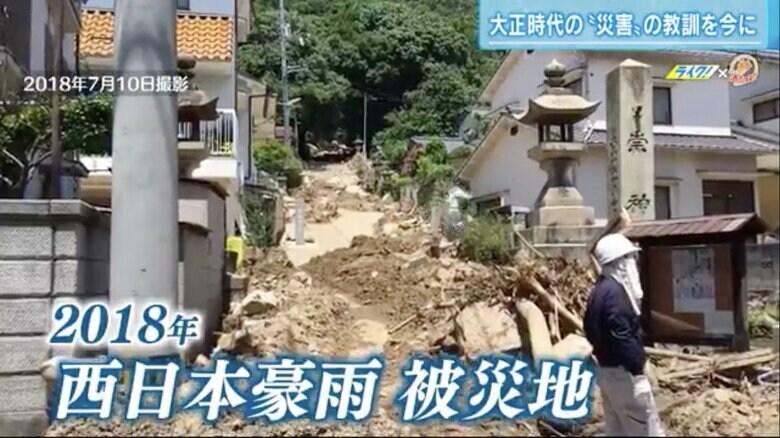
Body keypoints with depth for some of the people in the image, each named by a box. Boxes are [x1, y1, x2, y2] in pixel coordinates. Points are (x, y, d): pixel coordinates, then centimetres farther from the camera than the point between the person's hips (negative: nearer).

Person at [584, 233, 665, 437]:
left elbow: (592, 331, 18)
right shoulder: (614, 291, -19)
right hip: (622, 372, -10)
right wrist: (638, 369, -19)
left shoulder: (599, 290, 12)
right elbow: (622, 337, -24)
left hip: (606, 371, 10)